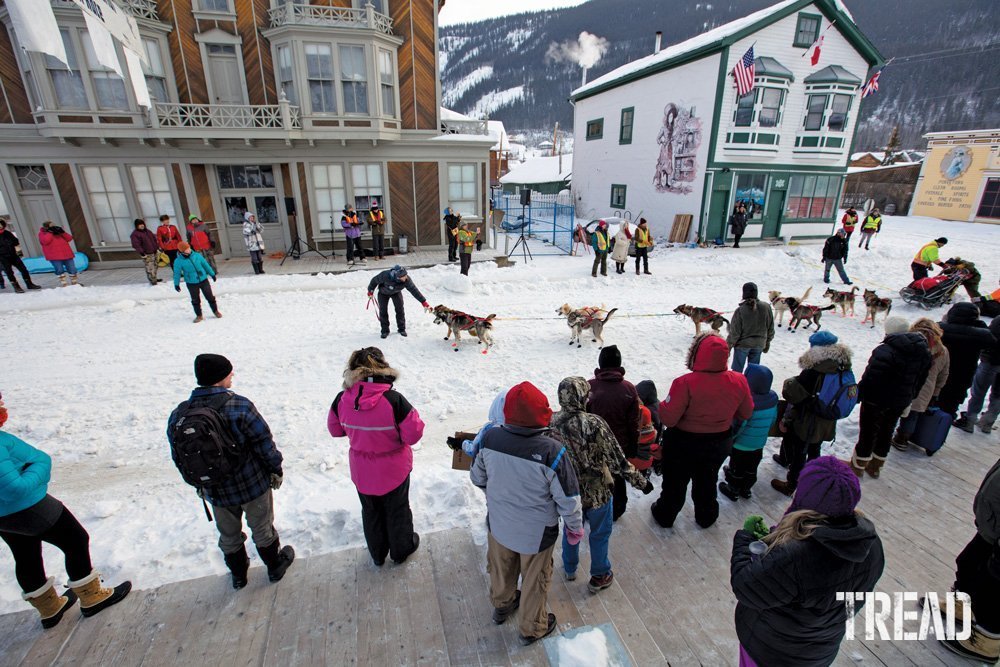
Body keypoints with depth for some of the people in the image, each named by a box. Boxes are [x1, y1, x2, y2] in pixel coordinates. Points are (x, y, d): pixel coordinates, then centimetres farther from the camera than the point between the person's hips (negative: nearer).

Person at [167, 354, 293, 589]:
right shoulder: (240, 406, -24)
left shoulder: (177, 416, -9)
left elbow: (179, 459, 2)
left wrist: (199, 484, 17)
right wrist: (276, 470, -2)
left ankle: (238, 574, 45)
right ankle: (275, 566, 38)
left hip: (215, 492, 4)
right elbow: (264, 444, -19)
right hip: (253, 484, -4)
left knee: (229, 536, 25)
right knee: (263, 529, 18)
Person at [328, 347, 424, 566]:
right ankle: (401, 550, 45)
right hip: (393, 471, -3)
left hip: (362, 473, 3)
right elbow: (413, 434, -23)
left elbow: (335, 429, 0)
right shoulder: (393, 400, -30)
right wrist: (413, 415, -6)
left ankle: (377, 554, 48)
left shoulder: (342, 399, -17)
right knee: (397, 510, 23)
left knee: (371, 512, 27)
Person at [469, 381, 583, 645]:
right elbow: (568, 498, -19)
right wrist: (575, 526, 0)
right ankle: (531, 628, 47)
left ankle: (502, 605, 58)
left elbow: (477, 477, -4)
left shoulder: (490, 438, -22)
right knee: (534, 579, 24)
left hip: (498, 524, 4)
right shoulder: (552, 451, -32)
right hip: (536, 533, -3)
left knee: (501, 567, 30)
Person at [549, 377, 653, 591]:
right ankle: (599, 576, 42)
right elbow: (617, 460, -22)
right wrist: (640, 481, -7)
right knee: (600, 533, 22)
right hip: (596, 492, -4)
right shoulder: (594, 424, -30)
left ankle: (569, 568, 50)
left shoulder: (552, 422, -16)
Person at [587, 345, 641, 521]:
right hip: (620, 446, 1)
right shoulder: (629, 389, -15)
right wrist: (633, 448, 8)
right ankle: (616, 511, 38)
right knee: (618, 478, 23)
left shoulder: (589, 386, -20)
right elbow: (634, 423, -6)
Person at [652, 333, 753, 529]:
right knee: (707, 481, 30)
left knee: (675, 482, 21)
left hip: (684, 444, -4)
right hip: (720, 444, 4)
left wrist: (663, 405, -8)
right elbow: (746, 413, -1)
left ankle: (665, 515, 43)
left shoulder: (686, 383, -33)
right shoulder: (739, 381, -17)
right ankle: (706, 516, 52)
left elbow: (668, 419, -28)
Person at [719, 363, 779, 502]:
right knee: (751, 469, 25)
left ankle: (733, 490, 35)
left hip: (741, 444, -6)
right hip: (759, 444, 6)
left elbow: (738, 425, -26)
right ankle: (745, 489, 43)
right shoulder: (773, 398, -11)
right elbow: (773, 419, 4)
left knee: (736, 469, 17)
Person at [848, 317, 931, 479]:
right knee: (887, 431, 20)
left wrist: (857, 395, -15)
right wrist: (911, 396, 22)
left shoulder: (885, 352, -28)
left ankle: (858, 466, 23)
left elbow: (869, 378, -27)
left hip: (877, 400, -7)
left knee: (868, 432, 8)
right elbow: (921, 379, 11)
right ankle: (875, 466, 34)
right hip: (901, 401, 7)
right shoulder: (923, 351, 0)